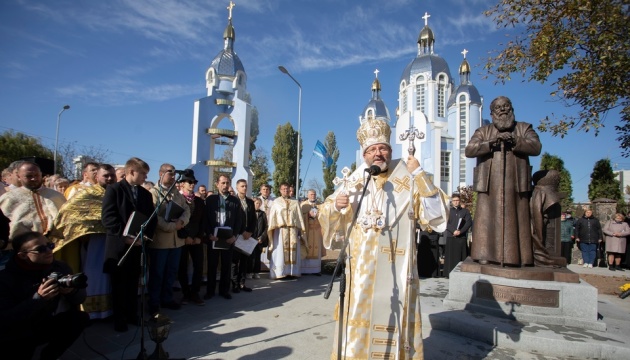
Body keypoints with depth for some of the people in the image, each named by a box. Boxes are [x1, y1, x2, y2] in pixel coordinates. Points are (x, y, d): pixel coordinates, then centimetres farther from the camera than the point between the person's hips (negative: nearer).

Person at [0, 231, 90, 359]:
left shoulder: (60, 267, -7)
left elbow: (80, 299, -3)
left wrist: (72, 291, -26)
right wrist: (38, 298, -37)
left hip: (48, 324, 4)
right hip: (17, 336, -4)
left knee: (81, 318, -17)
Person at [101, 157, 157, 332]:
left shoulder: (146, 194, 12)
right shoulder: (114, 189, -5)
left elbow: (152, 218, 10)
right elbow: (107, 217, -14)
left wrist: (146, 235, -6)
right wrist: (125, 236, -18)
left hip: (138, 244, 4)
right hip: (119, 245, -4)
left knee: (133, 283, 12)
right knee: (119, 284, 7)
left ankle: (132, 315, 23)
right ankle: (119, 319, 19)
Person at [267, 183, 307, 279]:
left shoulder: (295, 202, 13)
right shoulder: (276, 202, 8)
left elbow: (299, 217, 11)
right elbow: (272, 217, 4)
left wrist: (301, 230, 5)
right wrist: (272, 230, -4)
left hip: (293, 230, 2)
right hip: (280, 230, -2)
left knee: (293, 251, 1)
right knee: (280, 252, -3)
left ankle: (292, 272, 5)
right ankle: (280, 273, -1)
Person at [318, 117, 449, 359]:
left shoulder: (409, 183, 1)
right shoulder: (352, 183, 5)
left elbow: (435, 214, -9)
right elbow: (327, 217, 8)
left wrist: (420, 175, -14)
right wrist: (335, 206, -15)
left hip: (397, 268, -1)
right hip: (361, 268, 1)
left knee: (394, 318, 8)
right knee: (359, 318, 5)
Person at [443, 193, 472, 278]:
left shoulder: (465, 211, 12)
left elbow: (469, 222, 1)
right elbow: (446, 223, 1)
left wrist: (460, 231, -12)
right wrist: (454, 231, -15)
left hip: (462, 237, 0)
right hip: (451, 237, 0)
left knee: (462, 255, -1)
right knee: (451, 256, -1)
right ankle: (449, 273, 2)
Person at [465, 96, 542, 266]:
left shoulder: (524, 128, 16)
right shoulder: (483, 132, 15)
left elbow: (536, 147, -1)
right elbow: (469, 150, -1)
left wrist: (514, 140, -16)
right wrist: (491, 142, -15)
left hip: (515, 184, 0)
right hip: (490, 184, 0)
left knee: (516, 219, -2)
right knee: (487, 218, -6)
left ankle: (519, 258, 3)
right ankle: (485, 256, -4)